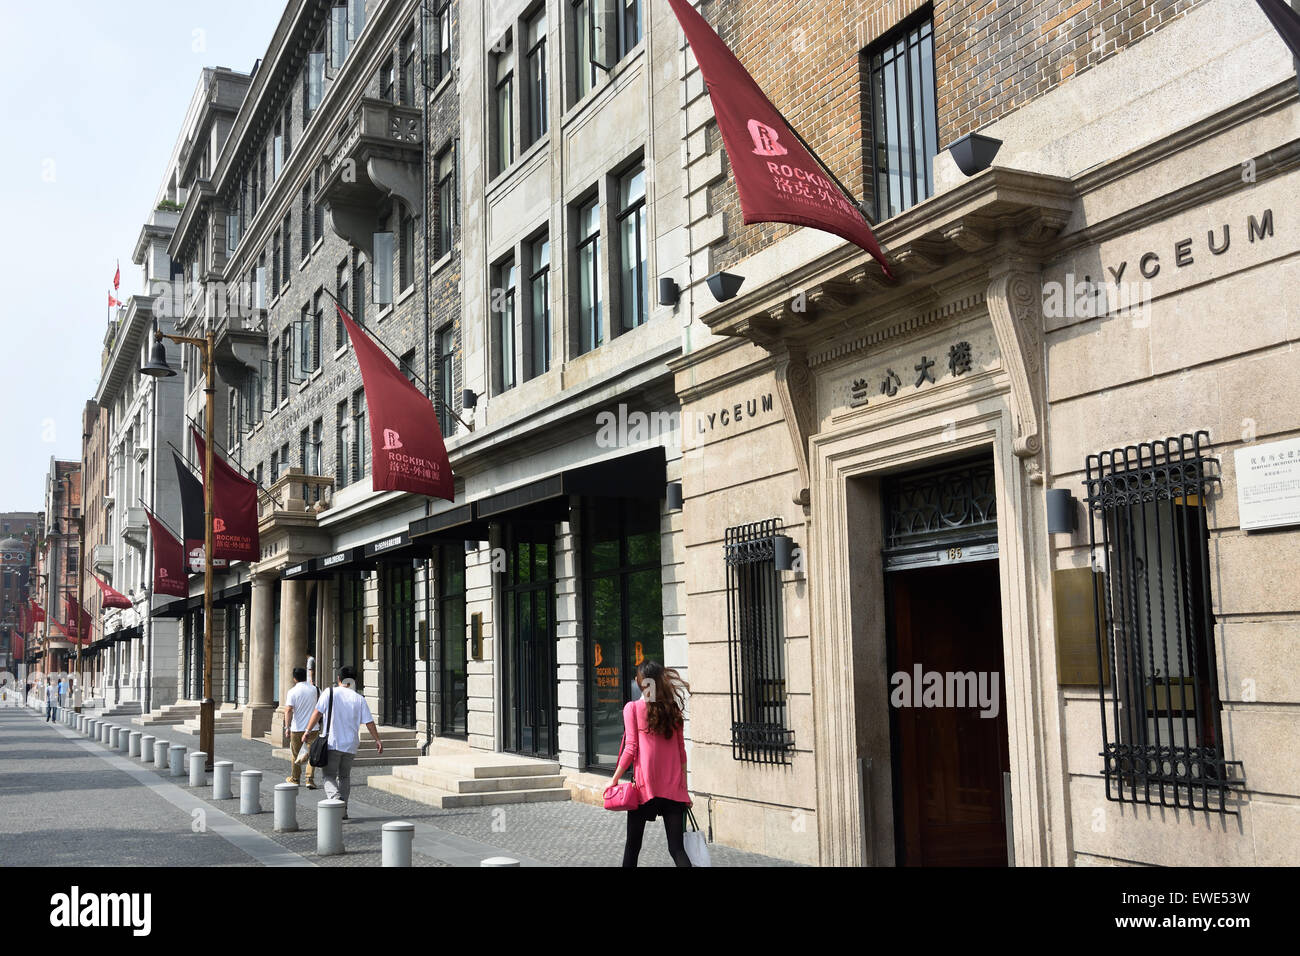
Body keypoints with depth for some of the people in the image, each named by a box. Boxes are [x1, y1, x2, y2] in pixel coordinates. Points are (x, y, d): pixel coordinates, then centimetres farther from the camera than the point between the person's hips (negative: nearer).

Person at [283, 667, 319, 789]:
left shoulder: (292, 692, -8)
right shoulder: (314, 689, 1)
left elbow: (288, 710, -17)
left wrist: (287, 727, -16)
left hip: (297, 728, -1)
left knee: (296, 755, 14)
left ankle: (295, 778, 28)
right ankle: (310, 779, -9)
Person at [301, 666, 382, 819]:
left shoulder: (330, 693, -1)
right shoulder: (359, 699, 4)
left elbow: (317, 713, -8)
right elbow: (369, 722, 4)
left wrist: (308, 730, -1)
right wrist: (377, 740, 13)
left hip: (332, 743, -2)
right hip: (350, 744, 3)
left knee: (329, 776, 4)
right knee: (345, 777, 17)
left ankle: (336, 798, -22)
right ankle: (343, 811, 15)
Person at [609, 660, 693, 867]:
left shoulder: (632, 708, -2)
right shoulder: (673, 709, 9)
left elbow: (631, 748, -7)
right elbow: (681, 751, 11)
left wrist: (615, 779, 1)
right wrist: (684, 788, 16)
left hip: (645, 786, -3)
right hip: (673, 788, 3)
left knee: (633, 845, 11)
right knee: (676, 848, 1)